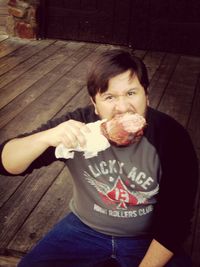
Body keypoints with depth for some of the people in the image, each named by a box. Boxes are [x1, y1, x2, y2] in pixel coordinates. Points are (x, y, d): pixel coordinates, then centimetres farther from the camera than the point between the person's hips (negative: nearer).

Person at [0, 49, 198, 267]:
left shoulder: (171, 137, -22)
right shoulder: (78, 125, -20)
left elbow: (176, 218, -15)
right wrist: (47, 137, -41)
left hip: (146, 237, 0)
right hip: (85, 228, 1)